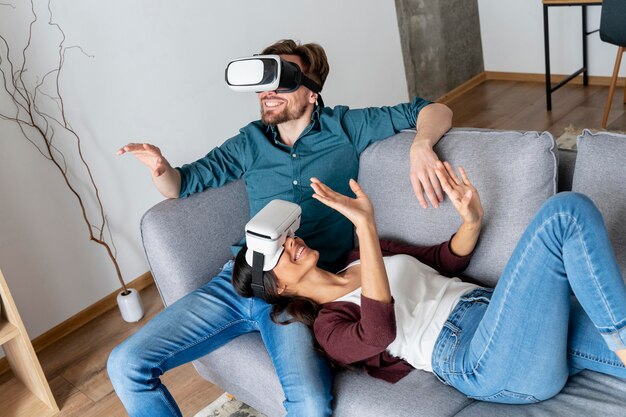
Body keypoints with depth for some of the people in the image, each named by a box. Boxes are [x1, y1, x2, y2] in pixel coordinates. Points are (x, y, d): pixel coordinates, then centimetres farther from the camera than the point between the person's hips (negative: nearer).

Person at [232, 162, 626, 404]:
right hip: (486, 361, -7)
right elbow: (378, 332, -23)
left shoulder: (365, 260, 24)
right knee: (568, 211, -20)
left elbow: (447, 260, 26)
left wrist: (472, 220, 2)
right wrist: (365, 226, -30)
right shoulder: (328, 324, 2)